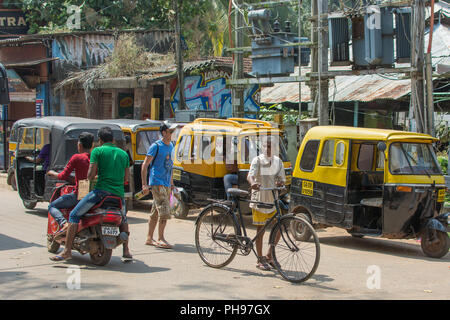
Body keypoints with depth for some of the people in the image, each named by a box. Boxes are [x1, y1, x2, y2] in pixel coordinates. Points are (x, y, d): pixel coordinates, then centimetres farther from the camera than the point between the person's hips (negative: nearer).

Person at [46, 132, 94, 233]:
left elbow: (63, 176, -7)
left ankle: (64, 223, -16)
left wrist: (52, 173, 13)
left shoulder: (76, 158, -11)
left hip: (79, 194, -6)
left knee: (52, 206, 9)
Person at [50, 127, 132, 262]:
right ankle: (126, 251, 29)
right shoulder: (123, 153, 15)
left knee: (74, 215, 5)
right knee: (123, 218, 34)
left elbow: (90, 175, -5)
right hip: (119, 194, 5)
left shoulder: (98, 151, 1)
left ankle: (67, 251, -3)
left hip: (101, 191, -5)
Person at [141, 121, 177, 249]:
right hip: (157, 183, -7)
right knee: (164, 211, -12)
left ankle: (149, 238, 18)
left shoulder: (171, 146, 14)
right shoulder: (156, 146, -9)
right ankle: (160, 239, -6)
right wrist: (144, 184, -15)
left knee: (155, 212, 11)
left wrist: (171, 183, 23)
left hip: (166, 184, 7)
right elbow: (145, 165, -10)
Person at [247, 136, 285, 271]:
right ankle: (260, 260, 10)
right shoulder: (257, 160, -5)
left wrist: (280, 183, -19)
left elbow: (282, 178, 6)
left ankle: (269, 256, 20)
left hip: (273, 200, 5)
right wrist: (253, 183, -44)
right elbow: (250, 175, -21)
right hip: (259, 200, -5)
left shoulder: (278, 161, 10)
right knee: (260, 230, 0)